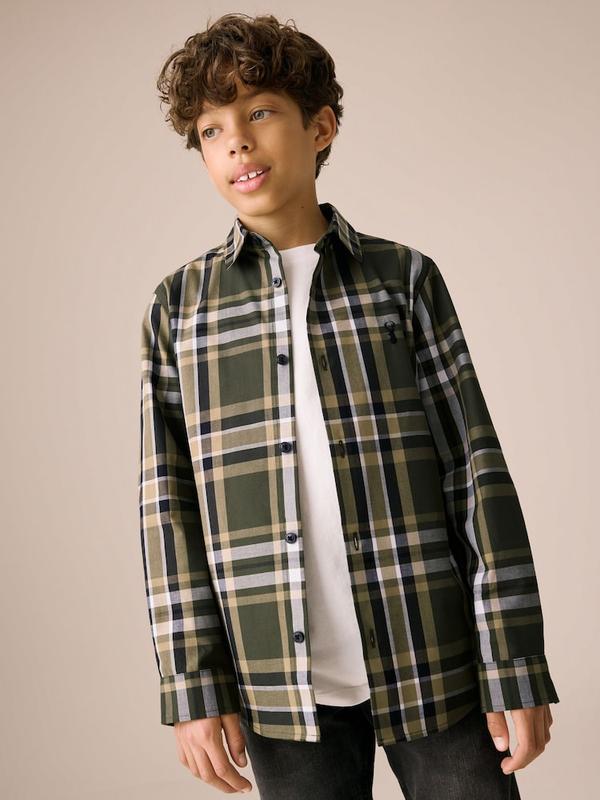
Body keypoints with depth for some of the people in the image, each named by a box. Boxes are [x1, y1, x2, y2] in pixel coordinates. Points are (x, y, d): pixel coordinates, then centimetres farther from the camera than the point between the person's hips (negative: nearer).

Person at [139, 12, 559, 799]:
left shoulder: (405, 279, 2)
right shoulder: (178, 307, 5)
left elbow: (476, 471, -1)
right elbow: (170, 505, 3)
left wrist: (516, 665, -4)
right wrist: (193, 685, -2)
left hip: (434, 664, 0)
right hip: (282, 681, 1)